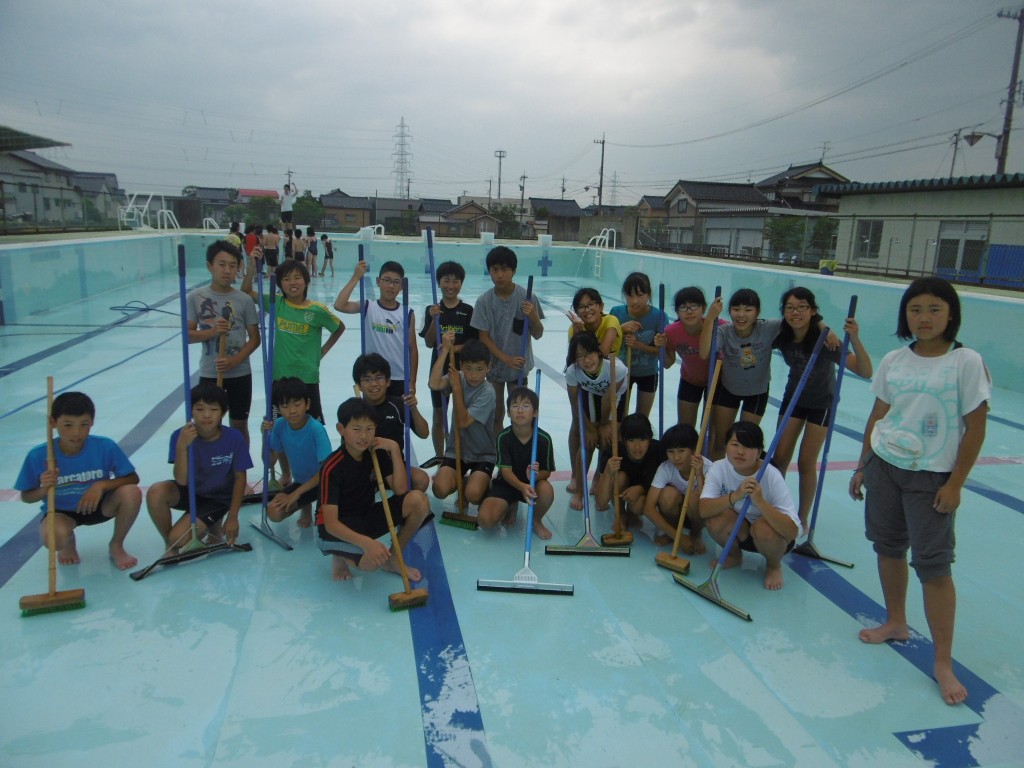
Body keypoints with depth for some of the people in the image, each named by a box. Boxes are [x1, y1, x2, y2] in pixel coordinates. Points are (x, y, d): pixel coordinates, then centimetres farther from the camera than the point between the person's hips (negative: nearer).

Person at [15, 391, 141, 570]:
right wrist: (44, 489, -29)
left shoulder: (106, 447, -21)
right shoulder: (38, 456, -19)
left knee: (131, 493, -30)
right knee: (54, 537, -36)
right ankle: (69, 543, 8)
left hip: (99, 504, 1)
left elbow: (133, 479, -13)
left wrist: (102, 485, -29)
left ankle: (116, 545, -1)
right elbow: (26, 497, -6)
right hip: (61, 511, -1)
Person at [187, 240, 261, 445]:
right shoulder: (195, 298, -4)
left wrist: (235, 361, -16)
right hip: (209, 374, 0)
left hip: (240, 374, 0)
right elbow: (188, 335, -3)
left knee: (239, 425, 12)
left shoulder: (244, 300, -5)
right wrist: (212, 331, -20)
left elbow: (255, 338, -3)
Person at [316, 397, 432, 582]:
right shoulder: (332, 468, -24)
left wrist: (394, 448, -19)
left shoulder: (377, 452, -5)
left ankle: (392, 557, 4)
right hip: (338, 529, -6)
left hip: (366, 516, 6)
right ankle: (340, 555, 3)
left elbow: (400, 490, -13)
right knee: (372, 561, -35)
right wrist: (366, 542, -45)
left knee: (418, 501, -16)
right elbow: (330, 523, -29)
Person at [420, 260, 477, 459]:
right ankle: (440, 457, 23)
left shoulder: (468, 311, -3)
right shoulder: (432, 310, -1)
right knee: (439, 416, 10)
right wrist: (434, 320, -20)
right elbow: (429, 343, -7)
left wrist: (455, 348, -20)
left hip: (463, 369, -1)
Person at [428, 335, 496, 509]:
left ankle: (484, 484, 12)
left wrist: (457, 387, -20)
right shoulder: (458, 377, -4)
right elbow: (434, 384, -26)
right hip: (456, 450, 3)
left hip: (482, 455, -3)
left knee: (473, 495, -25)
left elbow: (463, 422, -23)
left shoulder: (487, 392, -18)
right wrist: (445, 349, -26)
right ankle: (460, 482, 16)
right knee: (440, 490, -20)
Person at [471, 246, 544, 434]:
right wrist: (506, 359, -18)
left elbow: (538, 335, -6)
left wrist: (533, 316, -27)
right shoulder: (484, 301, -10)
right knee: (496, 414, 13)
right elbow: (483, 337, -7)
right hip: (494, 365, 1)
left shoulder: (527, 298, -12)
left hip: (520, 366, -1)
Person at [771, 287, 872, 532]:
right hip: (793, 397, 3)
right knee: (780, 457, 3)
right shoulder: (781, 336, -18)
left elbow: (865, 372, -35)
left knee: (806, 463, -1)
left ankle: (802, 520, 16)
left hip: (821, 403, -3)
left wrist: (854, 339, -50)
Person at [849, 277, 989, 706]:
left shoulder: (966, 362, -11)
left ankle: (943, 662, 9)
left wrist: (955, 484, -11)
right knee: (888, 546, 14)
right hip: (883, 465, 5)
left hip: (931, 477, -5)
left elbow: (975, 428, -9)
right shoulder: (893, 361, 2)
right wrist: (862, 466, 10)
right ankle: (896, 623, 35)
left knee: (933, 564, -3)